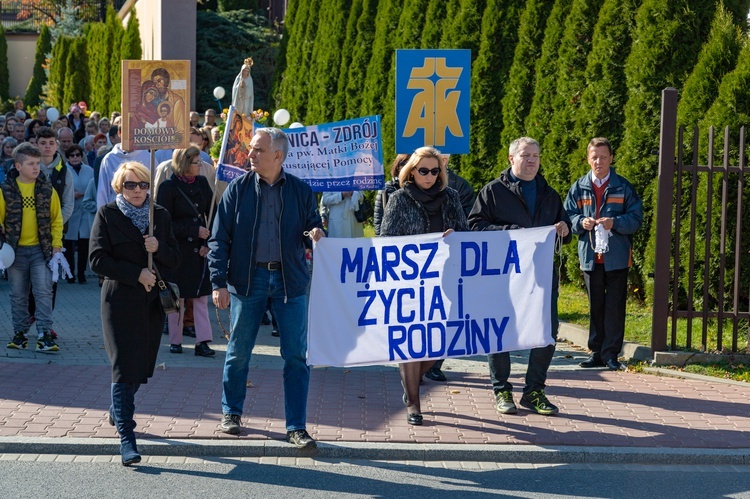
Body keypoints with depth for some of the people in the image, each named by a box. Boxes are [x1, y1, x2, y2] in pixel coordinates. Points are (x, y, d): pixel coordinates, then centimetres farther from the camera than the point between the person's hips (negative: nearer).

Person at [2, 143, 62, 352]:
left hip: (41, 249, 0)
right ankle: (20, 333, 19)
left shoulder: (47, 189, 2)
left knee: (44, 292, -7)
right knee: (18, 295, 8)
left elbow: (57, 219, 7)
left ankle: (45, 335, -5)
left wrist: (56, 244, 0)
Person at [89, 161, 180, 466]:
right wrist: (136, 273, -15)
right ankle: (126, 437, -11)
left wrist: (158, 248, -12)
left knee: (141, 365, 12)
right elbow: (97, 260, -9)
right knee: (124, 366, -10)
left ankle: (118, 412, 38)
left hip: (152, 302, 4)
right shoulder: (107, 214, -1)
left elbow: (175, 260, 9)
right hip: (120, 301, -4)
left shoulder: (160, 215, 10)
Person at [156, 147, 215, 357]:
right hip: (177, 249, -4)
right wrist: (195, 230, -15)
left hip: (199, 248, 4)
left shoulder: (202, 183, 5)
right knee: (177, 296, 5)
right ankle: (175, 341, 15)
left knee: (201, 295, 0)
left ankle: (202, 341, -1)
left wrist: (208, 242, -5)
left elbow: (211, 213, 6)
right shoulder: (168, 187, -9)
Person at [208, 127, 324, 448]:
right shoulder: (238, 189, 1)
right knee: (238, 352, 9)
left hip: (290, 279, 0)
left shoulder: (300, 191, 3)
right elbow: (219, 239, 1)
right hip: (247, 278, 0)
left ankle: (296, 427, 7)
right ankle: (231, 413, 30)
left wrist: (317, 235, -11)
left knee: (296, 356, -1)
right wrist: (219, 283, -7)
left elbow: (313, 227, 14)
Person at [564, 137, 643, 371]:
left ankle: (611, 354, 3)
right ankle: (596, 352, 15)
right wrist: (581, 222, -13)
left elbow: (636, 218, 0)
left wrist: (614, 223, -17)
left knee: (615, 307, -2)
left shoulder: (624, 187, 4)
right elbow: (567, 216, 8)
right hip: (590, 255, 2)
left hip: (617, 257, -2)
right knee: (595, 306, 8)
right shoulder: (579, 187, 9)